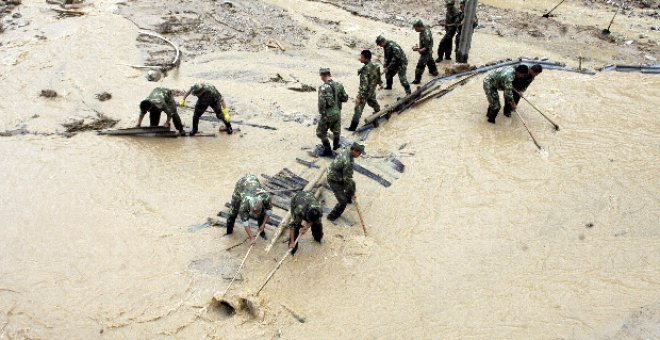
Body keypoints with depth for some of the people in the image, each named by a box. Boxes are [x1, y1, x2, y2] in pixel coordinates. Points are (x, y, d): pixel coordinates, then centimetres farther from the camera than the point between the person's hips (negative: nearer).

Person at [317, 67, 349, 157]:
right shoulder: (339, 85, -4)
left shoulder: (323, 88, -21)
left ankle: (328, 150, 15)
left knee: (321, 132, 12)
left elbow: (321, 103, -26)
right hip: (337, 113, 6)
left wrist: (323, 114, -16)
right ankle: (335, 145, 45)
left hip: (328, 115, -6)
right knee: (336, 130, 27)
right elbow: (345, 98, 3)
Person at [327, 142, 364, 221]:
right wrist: (352, 193, -15)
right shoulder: (348, 162, -36)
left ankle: (348, 199, 55)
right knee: (343, 201, -3)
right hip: (335, 181, -9)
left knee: (352, 184, 29)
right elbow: (347, 179, -27)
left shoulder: (346, 150, -9)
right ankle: (332, 216, 16)